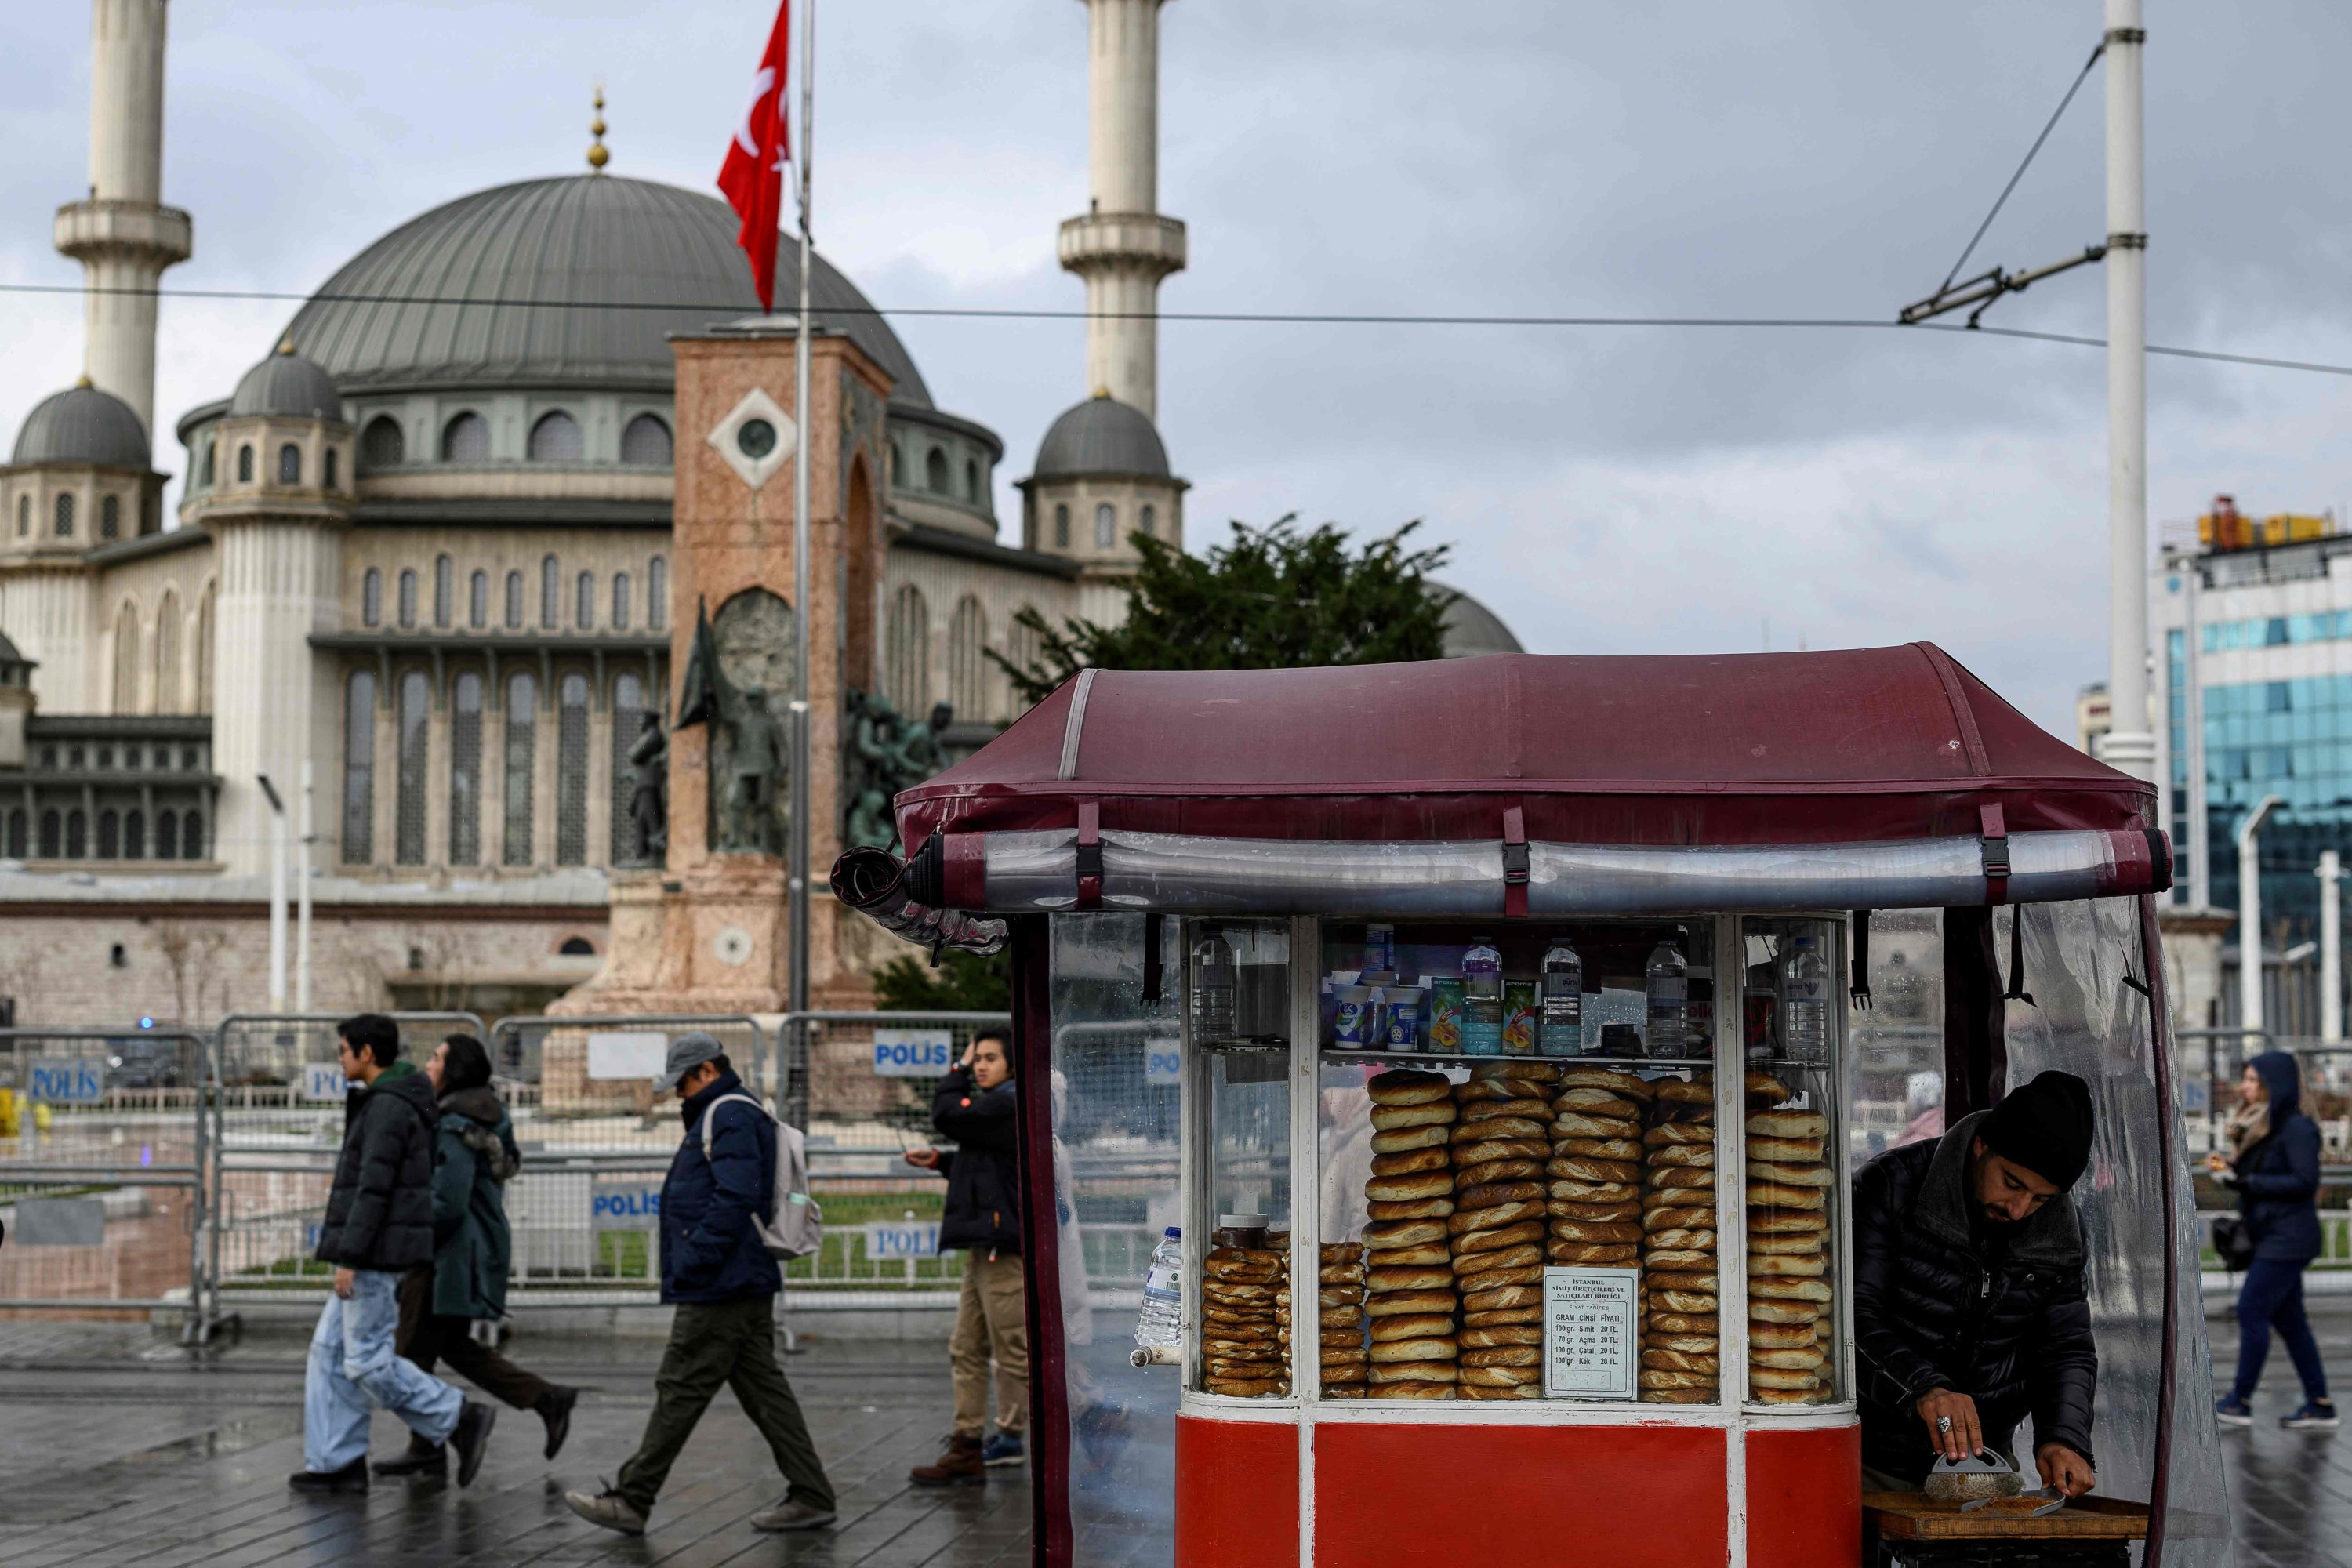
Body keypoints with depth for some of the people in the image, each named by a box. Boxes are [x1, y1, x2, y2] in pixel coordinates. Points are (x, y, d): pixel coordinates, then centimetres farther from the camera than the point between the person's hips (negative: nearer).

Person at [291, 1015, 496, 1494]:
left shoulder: (388, 1107, -16)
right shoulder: (390, 1103, 16)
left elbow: (374, 1187, -22)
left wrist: (348, 1257, -22)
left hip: (375, 1254, -10)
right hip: (371, 1257, 10)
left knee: (368, 1362, -8)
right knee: (331, 1352, 9)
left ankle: (461, 1419, -4)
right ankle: (336, 1462, 10)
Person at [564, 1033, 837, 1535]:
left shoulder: (731, 1116, -13)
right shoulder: (727, 1114, 21)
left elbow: (735, 1198, -24)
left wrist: (692, 1263, -22)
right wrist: (688, 1267, 19)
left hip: (720, 1286, -11)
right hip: (748, 1283, 11)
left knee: (680, 1389, -5)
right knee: (764, 1389, 9)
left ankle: (631, 1501, 0)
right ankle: (810, 1497, 9)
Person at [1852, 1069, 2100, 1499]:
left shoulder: (2058, 1231, 4)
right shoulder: (1893, 1186, -11)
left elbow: (2066, 1350, 5)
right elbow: (1853, 1316, -19)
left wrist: (2065, 1438, -15)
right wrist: (1922, 1386, -35)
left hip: (1982, 1458, 4)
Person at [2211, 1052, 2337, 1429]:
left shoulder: (2296, 1128, -14)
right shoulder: (2261, 1128, 14)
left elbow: (2304, 1182, -21)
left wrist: (2246, 1181, -21)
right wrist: (2229, 1167, 2)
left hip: (2287, 1239, -10)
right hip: (2271, 1238, 10)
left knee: (2252, 1311, -8)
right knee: (2287, 1319, 10)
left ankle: (2239, 1402, -3)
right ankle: (2320, 1405, 14)